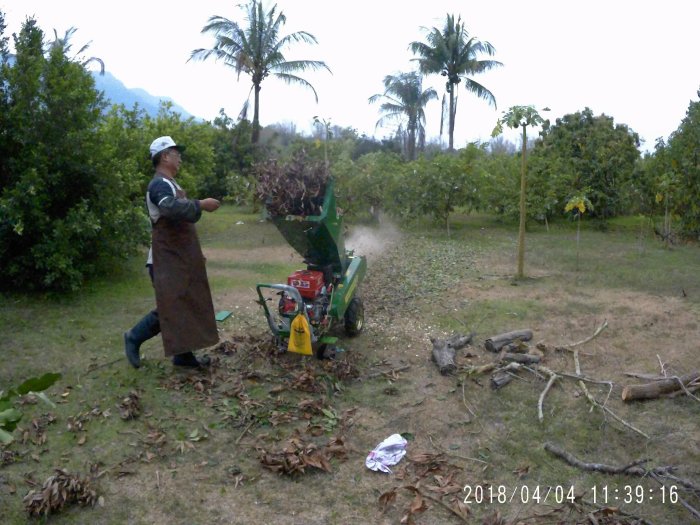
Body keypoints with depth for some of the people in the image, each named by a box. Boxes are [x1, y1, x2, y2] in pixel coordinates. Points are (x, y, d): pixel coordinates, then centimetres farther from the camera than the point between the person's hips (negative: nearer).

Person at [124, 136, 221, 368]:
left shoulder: (169, 183, 18)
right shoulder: (160, 184, -16)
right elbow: (171, 208, -37)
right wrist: (201, 204, -31)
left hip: (179, 259, 10)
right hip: (168, 261, -10)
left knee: (184, 306, 10)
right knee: (170, 309, -6)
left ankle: (183, 355, 17)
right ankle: (134, 337, 12)